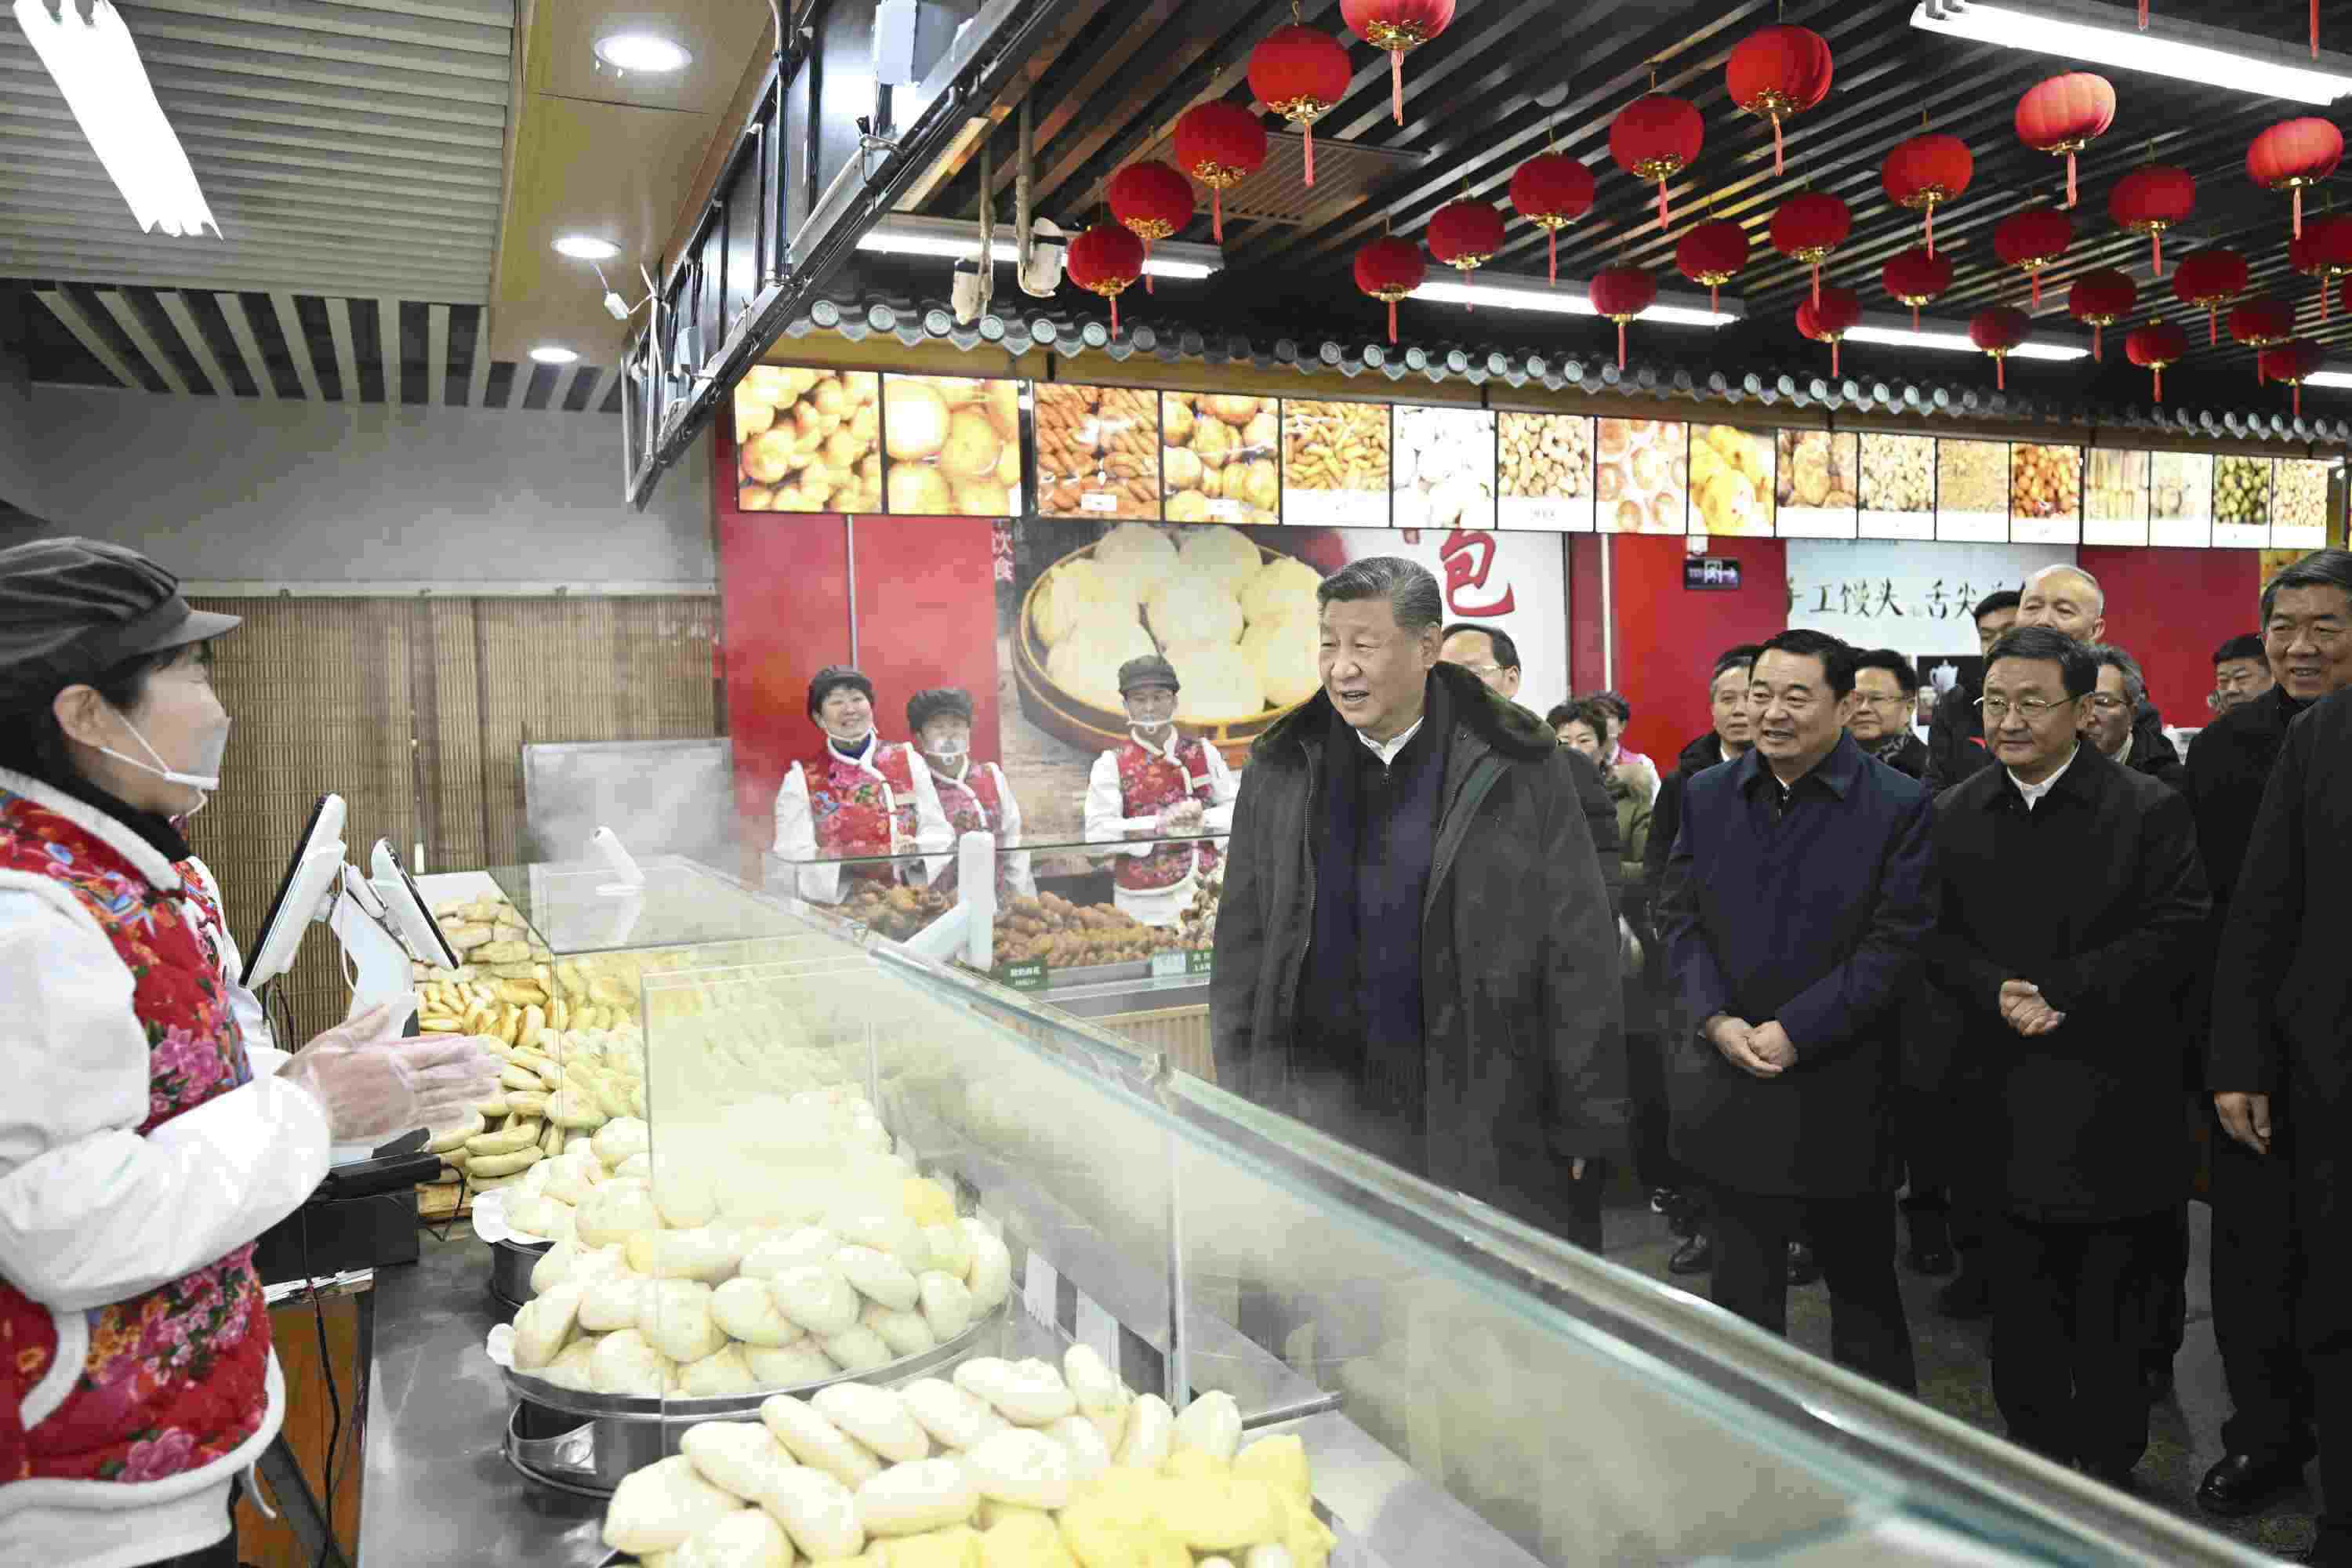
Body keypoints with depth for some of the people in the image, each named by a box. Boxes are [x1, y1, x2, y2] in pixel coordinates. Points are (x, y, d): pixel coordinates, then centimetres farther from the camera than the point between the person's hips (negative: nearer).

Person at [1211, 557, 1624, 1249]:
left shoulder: (1516, 769, -5)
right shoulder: (1282, 770, 3)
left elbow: (1578, 954, -2)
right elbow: (1242, 951, 8)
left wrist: (1583, 1121, -2)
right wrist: (1242, 1114, 6)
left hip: (1484, 1112, -2)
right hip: (1320, 1107, 2)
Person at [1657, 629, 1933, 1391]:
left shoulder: (1899, 807, -8)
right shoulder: (1706, 796, 4)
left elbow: (1896, 943, -12)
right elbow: (1678, 918, 3)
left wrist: (1793, 1032, -17)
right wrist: (1716, 1021, -11)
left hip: (1841, 1095, -3)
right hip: (1729, 1085, 3)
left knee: (1863, 1284, 14)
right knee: (1741, 1286, 16)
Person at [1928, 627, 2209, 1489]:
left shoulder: (2150, 810, -5)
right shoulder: (1954, 815, 6)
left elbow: (2177, 934, -11)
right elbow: (1938, 937, 4)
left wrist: (2057, 990, -18)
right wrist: (1996, 993, -14)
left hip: (2114, 1092, -3)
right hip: (2007, 1088, 3)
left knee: (2114, 1289, 9)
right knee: (2021, 1289, 12)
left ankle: (2108, 1459, 25)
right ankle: (2033, 1443, 28)